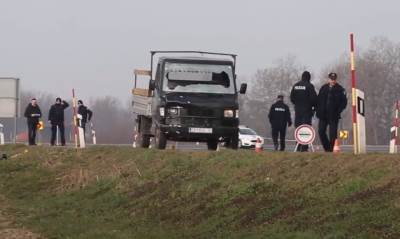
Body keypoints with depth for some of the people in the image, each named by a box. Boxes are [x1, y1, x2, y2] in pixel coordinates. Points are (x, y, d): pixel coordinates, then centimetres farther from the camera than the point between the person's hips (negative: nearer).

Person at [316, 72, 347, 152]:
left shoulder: (340, 90, -1)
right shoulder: (323, 88, 10)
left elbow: (344, 102, -2)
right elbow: (318, 100, 13)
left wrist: (338, 111, -13)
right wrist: (318, 111, 2)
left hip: (334, 116, -4)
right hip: (323, 115, 4)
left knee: (333, 134, -4)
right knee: (321, 131, 1)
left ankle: (331, 149, 1)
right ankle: (327, 148, 16)